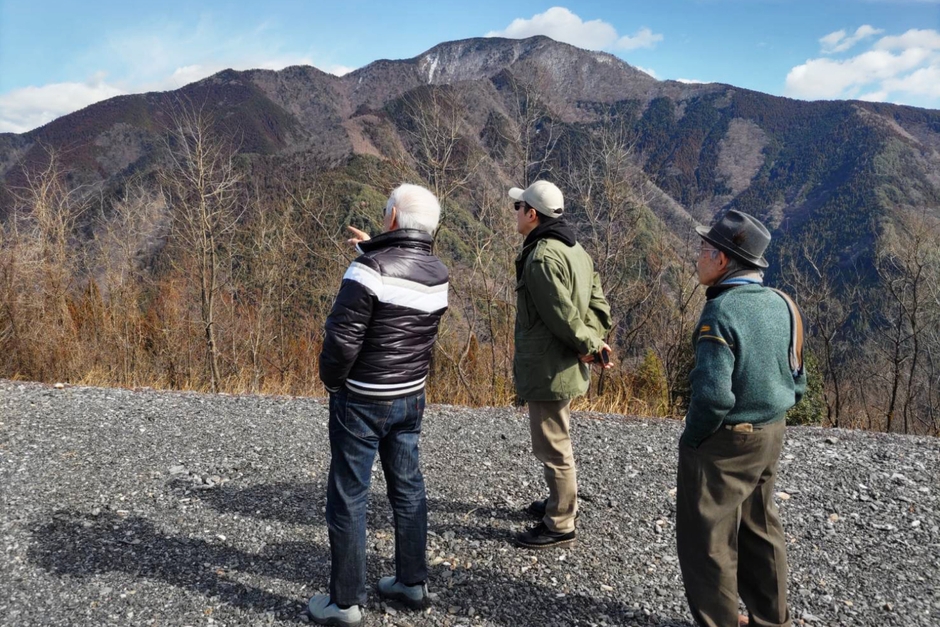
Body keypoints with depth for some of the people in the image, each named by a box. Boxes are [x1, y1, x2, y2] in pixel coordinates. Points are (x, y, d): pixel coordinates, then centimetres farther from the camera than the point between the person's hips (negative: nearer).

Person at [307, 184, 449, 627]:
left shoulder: (370, 270, -21)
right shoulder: (437, 275, 0)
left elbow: (342, 338, -21)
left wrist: (332, 380, -4)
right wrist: (373, 250, 21)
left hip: (362, 401, -7)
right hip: (411, 398, 7)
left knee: (348, 497, 5)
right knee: (408, 488, 17)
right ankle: (413, 582, 29)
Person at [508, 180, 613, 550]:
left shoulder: (542, 257, -22)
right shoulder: (573, 249, 11)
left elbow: (562, 314, -25)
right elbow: (597, 302, 10)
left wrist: (589, 345, -11)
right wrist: (595, 340, -1)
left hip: (549, 368, -11)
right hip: (565, 365, 11)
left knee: (551, 446, 1)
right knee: (557, 440, 24)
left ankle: (560, 526, 14)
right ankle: (561, 502, 40)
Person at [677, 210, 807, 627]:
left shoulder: (720, 313, -23)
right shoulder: (779, 304, 2)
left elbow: (713, 395, -27)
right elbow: (796, 380, 9)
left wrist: (691, 438, -12)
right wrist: (770, 417, 17)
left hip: (724, 442, -8)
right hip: (770, 436, 8)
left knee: (707, 539, 8)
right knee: (760, 530, 22)